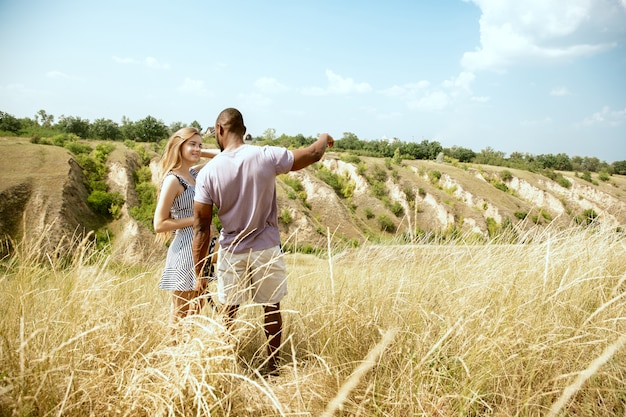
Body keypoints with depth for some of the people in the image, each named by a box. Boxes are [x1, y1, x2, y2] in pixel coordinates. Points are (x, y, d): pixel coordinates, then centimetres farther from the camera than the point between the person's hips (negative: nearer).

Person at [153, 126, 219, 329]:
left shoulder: (194, 173, 8)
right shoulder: (172, 180, -15)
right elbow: (159, 224, -18)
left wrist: (200, 153, 5)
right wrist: (196, 219, -17)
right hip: (185, 250, -9)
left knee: (196, 312, 17)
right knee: (180, 316, 3)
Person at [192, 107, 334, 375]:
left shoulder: (208, 172, -11)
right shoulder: (266, 156, -13)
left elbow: (201, 228, -10)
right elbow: (313, 154, 0)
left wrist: (199, 274, -2)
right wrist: (324, 139, 23)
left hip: (231, 253, 0)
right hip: (267, 251, 0)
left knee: (228, 314, 17)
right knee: (272, 309, 18)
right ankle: (273, 366, 30)